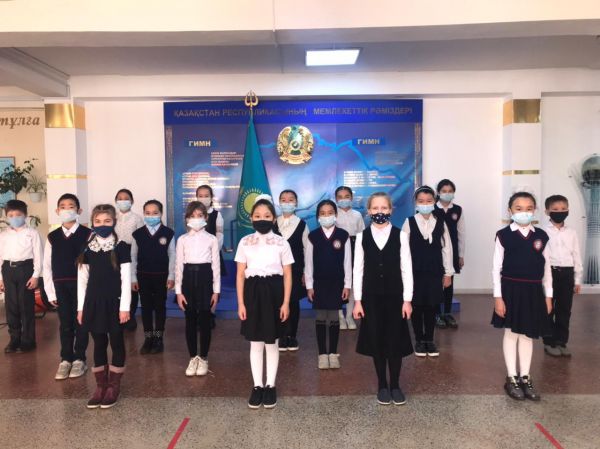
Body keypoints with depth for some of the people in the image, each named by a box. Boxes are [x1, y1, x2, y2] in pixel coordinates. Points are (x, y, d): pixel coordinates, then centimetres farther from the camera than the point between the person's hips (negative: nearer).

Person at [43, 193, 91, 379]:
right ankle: (65, 359, 24)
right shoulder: (52, 237, 5)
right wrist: (50, 292, 3)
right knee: (65, 324, 11)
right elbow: (47, 266, 7)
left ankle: (79, 359, 21)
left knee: (80, 323, 7)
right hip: (61, 286, 3)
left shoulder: (87, 234, -7)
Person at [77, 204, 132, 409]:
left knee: (116, 343, 6)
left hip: (114, 302, -3)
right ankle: (101, 385, 23)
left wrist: (125, 306, -10)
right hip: (93, 302, 3)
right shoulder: (87, 248, 3)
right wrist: (81, 307, 5)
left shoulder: (121, 247, -6)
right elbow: (82, 279, 7)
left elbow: (126, 279, -7)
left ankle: (114, 386, 18)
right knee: (99, 344, 11)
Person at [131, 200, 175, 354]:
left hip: (161, 276, -1)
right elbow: (133, 257, 4)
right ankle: (148, 338, 19)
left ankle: (158, 339, 18)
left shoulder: (168, 233, -4)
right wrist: (133, 278, 1)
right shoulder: (138, 234, 0)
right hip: (143, 276, 2)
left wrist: (171, 276, -6)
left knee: (160, 307, 8)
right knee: (146, 307, 8)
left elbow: (172, 256, -2)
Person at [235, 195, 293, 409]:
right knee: (255, 344, 9)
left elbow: (287, 275, 0)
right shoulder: (245, 242, 1)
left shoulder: (281, 243, -2)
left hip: (274, 292, -1)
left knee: (271, 343, 9)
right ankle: (257, 386, 23)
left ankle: (270, 386, 23)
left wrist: (286, 302, -5)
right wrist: (241, 303, -2)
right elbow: (240, 275, 2)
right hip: (253, 292, 1)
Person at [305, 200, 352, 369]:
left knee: (334, 317, 8)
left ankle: (333, 353, 19)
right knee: (321, 317, 7)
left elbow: (347, 262, -1)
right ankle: (322, 354, 17)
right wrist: (309, 285, -3)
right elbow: (308, 262, -1)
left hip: (337, 282, 0)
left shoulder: (343, 235, -3)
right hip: (319, 282, 0)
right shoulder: (313, 236, -3)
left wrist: (347, 285, -3)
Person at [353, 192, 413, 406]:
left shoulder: (400, 235, -2)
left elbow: (406, 269, -1)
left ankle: (395, 385, 22)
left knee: (395, 340, 6)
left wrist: (407, 299, -5)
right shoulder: (362, 236, 0)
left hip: (395, 295, 0)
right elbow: (358, 269, 1)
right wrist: (357, 300, -3)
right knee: (376, 341, 8)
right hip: (371, 296, 1)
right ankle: (382, 385, 23)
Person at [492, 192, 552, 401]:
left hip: (533, 291, 3)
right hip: (511, 289, -3)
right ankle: (512, 378, 18)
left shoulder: (541, 236, 3)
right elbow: (497, 267, -7)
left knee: (528, 335, 12)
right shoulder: (503, 235, -7)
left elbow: (546, 267, 8)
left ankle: (525, 378, 23)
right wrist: (498, 296, -10)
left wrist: (548, 295, 7)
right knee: (511, 333, 6)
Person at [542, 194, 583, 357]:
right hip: (550, 273, -3)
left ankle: (562, 341, 22)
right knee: (548, 309, 6)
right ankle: (549, 342, 17)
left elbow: (577, 256, 9)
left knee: (565, 310, 9)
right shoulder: (544, 232, -5)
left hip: (567, 274, 4)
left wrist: (578, 279, 7)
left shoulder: (572, 233, 7)